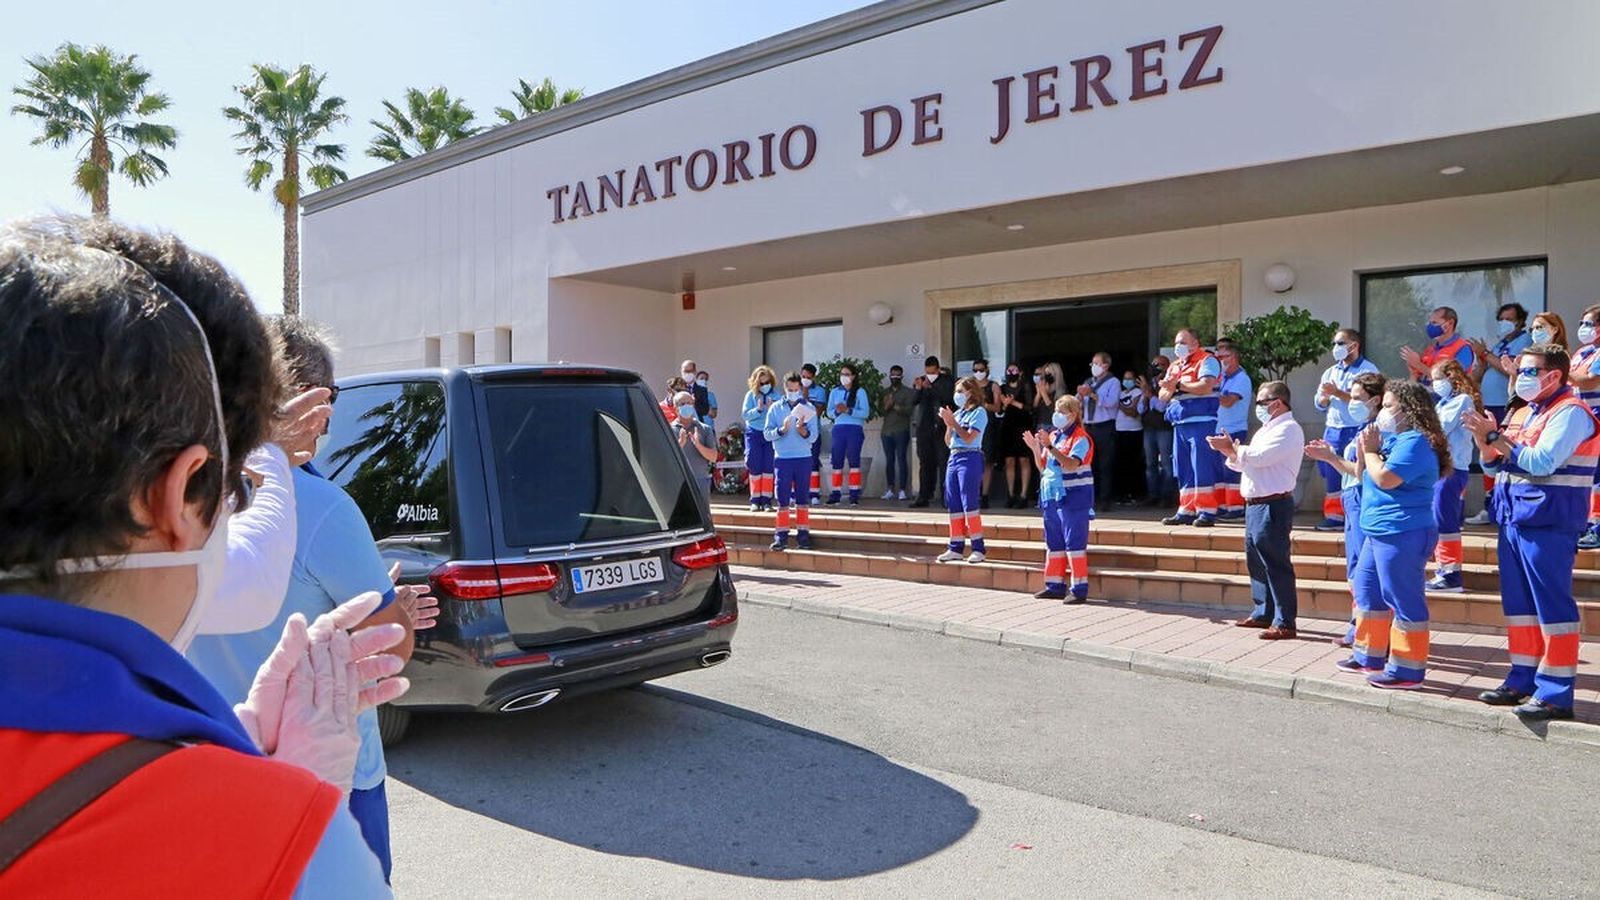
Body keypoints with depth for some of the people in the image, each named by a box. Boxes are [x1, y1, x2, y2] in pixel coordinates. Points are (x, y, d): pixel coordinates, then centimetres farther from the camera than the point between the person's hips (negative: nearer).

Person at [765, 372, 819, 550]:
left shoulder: (809, 408, 5)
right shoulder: (776, 408, 6)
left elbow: (813, 437, -2)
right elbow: (767, 434, 0)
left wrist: (802, 429, -20)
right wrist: (781, 430, -17)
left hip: (803, 458, 0)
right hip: (783, 458, 0)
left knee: (803, 497, 4)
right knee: (783, 498, 0)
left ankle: (803, 535, 9)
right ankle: (781, 535, 3)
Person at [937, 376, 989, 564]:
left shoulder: (979, 412, -3)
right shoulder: (957, 413, 16)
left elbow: (968, 438, -13)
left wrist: (952, 422, -10)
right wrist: (948, 423, 0)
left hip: (970, 459, -7)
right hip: (953, 458, 7)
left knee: (969, 504, -10)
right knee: (953, 505, 7)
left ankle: (978, 549, -7)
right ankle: (955, 548, 12)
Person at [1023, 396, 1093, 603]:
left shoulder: (1081, 438, -8)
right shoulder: (1053, 435, 14)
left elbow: (1071, 464, -24)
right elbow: (1042, 466, 14)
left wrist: (1050, 447, -29)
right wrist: (1036, 448, -1)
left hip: (1073, 496, -8)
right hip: (1052, 494, 8)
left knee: (1074, 541, -6)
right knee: (1053, 542, 11)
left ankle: (1080, 588, -1)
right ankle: (1055, 585, 18)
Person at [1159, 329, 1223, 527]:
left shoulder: (1206, 361, -1)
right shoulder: (1174, 367, 22)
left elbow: (1206, 386, -18)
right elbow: (1163, 396, 18)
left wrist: (1179, 385, -10)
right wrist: (1170, 389, -4)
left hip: (1201, 423, -8)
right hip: (1179, 424, 8)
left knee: (1202, 468, -9)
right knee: (1183, 471, 8)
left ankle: (1207, 512, -7)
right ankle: (1186, 511, 12)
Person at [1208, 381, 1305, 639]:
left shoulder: (1288, 429, -10)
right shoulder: (1267, 429, 21)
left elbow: (1258, 457, -21)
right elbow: (1243, 462, 20)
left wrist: (1231, 447, -9)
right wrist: (1230, 450, 2)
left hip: (1273, 506, -10)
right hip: (1255, 504, 10)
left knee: (1276, 563, -7)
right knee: (1256, 560, 15)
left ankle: (1284, 623, -3)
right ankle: (1263, 613, 26)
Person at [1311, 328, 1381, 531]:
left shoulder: (1368, 370, -3)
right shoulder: (1330, 372, 17)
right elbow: (1319, 404, 16)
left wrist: (1338, 393, -15)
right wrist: (1325, 396, -5)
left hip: (1357, 430, -6)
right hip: (1333, 430, 6)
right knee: (1331, 473, 7)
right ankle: (1334, 515, 15)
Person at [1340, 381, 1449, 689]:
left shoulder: (1414, 442, -16)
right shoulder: (1393, 438, 15)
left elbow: (1385, 479, -24)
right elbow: (1364, 476, 19)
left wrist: (1370, 450, -9)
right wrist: (1365, 449, 4)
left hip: (1401, 534, -11)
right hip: (1380, 532, 11)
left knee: (1403, 600, -4)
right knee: (1367, 593, 18)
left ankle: (1407, 670, 3)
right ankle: (1369, 657, 30)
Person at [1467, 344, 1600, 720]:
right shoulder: (1521, 412, 16)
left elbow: (1542, 463, -20)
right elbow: (1495, 464, 17)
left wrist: (1496, 437, -17)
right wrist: (1484, 441, -1)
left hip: (1547, 522, -9)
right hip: (1512, 518, 9)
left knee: (1552, 605, -5)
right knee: (1518, 604, 13)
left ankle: (1556, 693, 0)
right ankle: (1522, 680, 22)